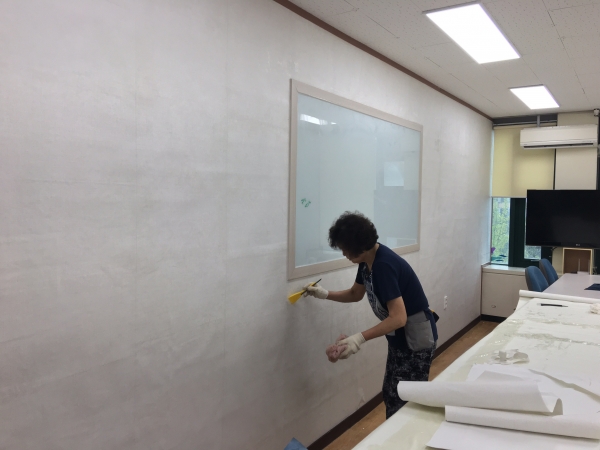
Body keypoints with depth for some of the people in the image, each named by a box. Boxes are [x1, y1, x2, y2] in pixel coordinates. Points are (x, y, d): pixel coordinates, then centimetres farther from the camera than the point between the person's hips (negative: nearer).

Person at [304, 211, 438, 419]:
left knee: (406, 402, -2)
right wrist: (325, 294, 3)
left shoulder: (383, 265, -30)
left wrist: (360, 338, -37)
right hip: (399, 337, 10)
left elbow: (398, 318, -33)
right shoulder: (367, 260, -2)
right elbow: (355, 294, 15)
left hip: (417, 339, -9)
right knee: (390, 394, 18)